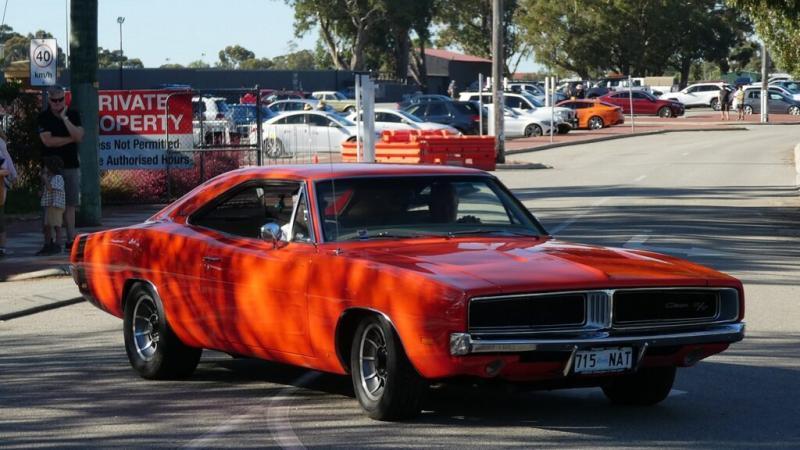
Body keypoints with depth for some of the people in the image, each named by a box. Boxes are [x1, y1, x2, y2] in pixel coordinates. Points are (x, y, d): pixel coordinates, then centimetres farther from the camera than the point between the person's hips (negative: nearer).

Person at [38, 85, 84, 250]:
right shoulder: (44, 117, 0)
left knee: (70, 204, 2)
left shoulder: (73, 115, 8)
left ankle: (71, 238, 3)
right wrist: (70, 139, -6)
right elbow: (48, 141, -12)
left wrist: (65, 118, -11)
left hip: (71, 165, 2)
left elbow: (79, 136, -6)